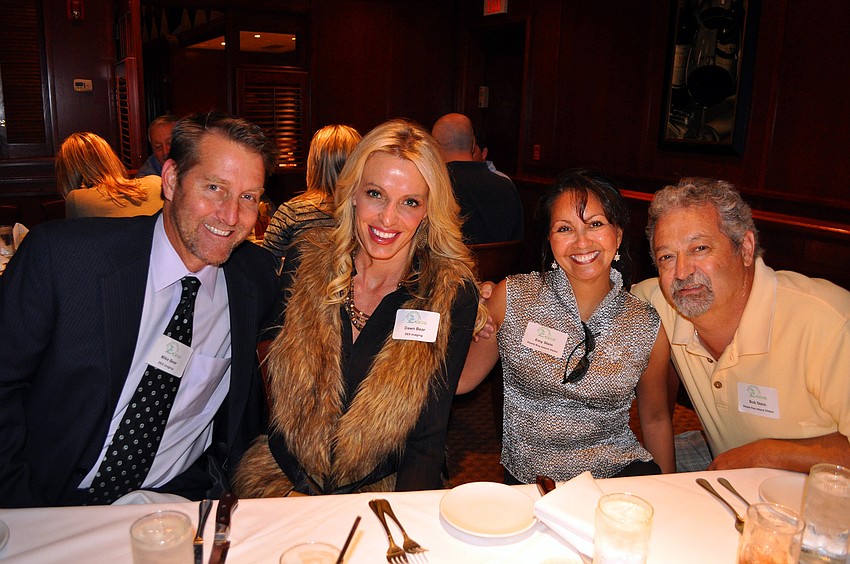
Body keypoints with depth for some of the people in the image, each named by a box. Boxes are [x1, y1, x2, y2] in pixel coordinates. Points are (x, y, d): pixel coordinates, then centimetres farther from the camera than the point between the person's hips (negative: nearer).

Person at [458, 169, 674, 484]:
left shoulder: (648, 328, 0)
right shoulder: (512, 298, -5)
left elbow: (655, 420, 14)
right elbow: (462, 378, 2)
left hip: (618, 472, 2)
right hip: (528, 479, -1)